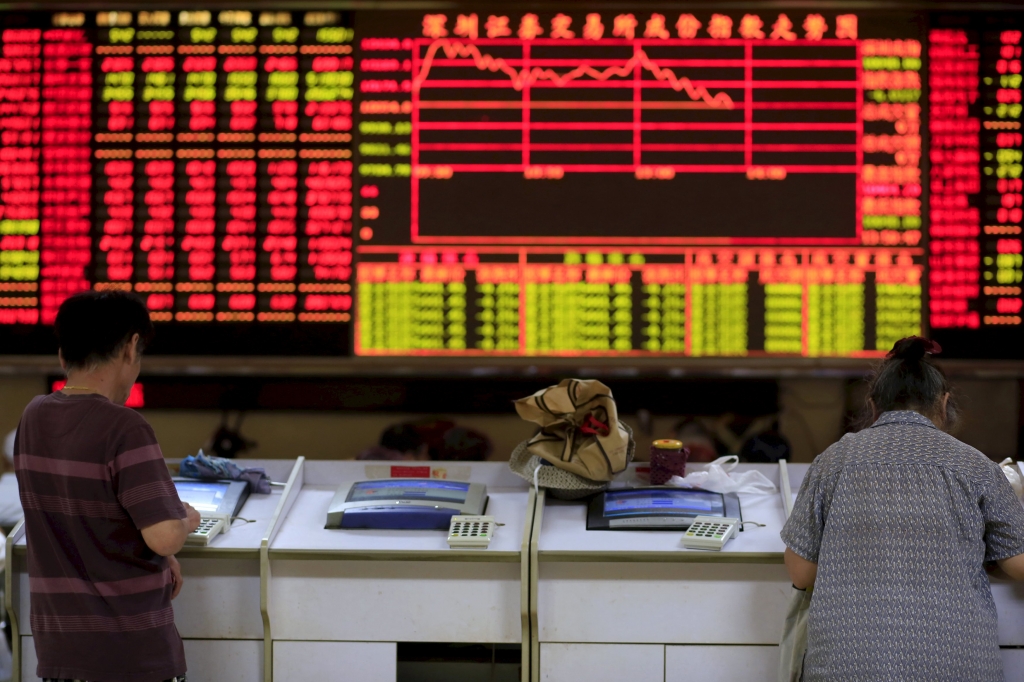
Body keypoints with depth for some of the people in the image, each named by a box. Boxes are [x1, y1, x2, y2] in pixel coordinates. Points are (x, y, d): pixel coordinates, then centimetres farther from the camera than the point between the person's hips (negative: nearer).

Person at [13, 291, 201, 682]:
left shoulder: (33, 419, 3)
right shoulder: (123, 427, -18)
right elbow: (164, 537, -23)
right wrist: (188, 520, -2)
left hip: (57, 646, 6)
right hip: (134, 650, -6)